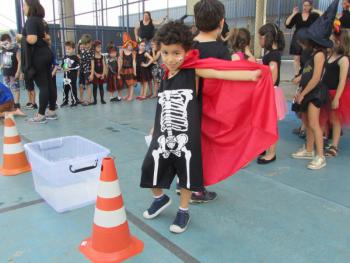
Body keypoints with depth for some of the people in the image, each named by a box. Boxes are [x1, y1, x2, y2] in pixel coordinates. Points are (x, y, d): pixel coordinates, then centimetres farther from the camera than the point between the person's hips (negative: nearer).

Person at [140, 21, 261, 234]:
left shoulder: (193, 71, -8)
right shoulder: (164, 78, 8)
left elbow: (219, 74, -21)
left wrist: (251, 75, -33)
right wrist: (154, 132, 23)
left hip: (187, 135, -5)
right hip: (164, 135, 5)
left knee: (187, 172, 7)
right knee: (151, 166, 7)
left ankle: (183, 211, 29)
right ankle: (160, 198, 36)